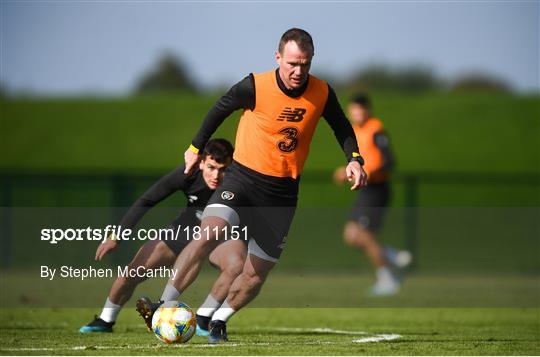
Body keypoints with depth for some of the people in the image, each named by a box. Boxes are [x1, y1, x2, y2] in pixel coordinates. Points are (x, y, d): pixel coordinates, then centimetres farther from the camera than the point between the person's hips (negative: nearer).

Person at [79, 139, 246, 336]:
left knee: (237, 264, -34)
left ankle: (202, 320, -14)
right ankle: (106, 320, 23)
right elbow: (145, 202, -18)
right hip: (184, 230, 2)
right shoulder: (188, 175, -28)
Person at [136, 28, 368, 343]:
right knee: (209, 233, -29)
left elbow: (342, 127, 14)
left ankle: (220, 319, 31)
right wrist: (196, 148, 14)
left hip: (283, 193, 3)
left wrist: (355, 159, -3)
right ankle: (165, 307, -28)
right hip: (244, 178, -3)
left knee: (256, 274, 4)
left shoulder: (322, 93, -5)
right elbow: (221, 109, 5)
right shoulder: (255, 87, -13)